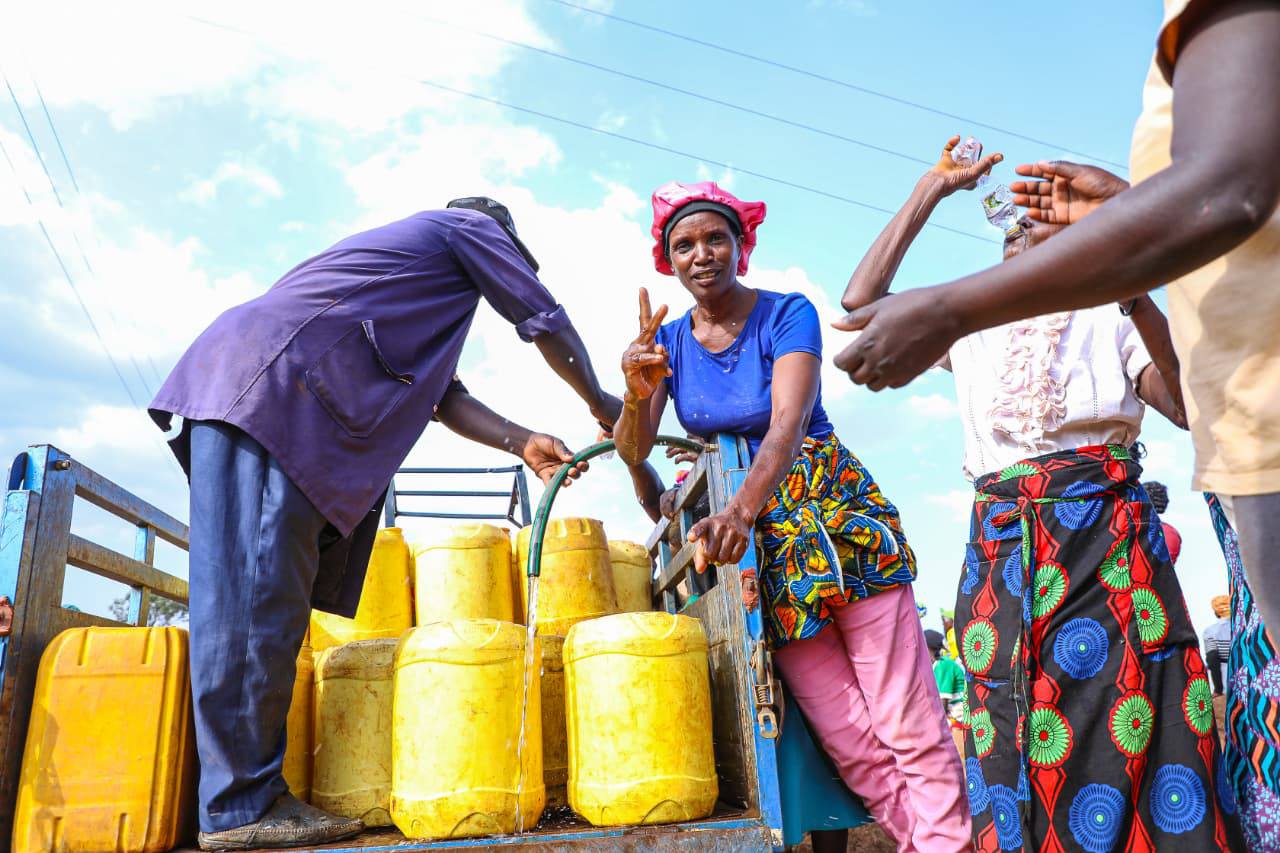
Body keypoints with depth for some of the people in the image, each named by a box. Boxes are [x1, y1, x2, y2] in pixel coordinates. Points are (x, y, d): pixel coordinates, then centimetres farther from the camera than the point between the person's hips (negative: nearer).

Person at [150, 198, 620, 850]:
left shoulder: (407, 248, 36)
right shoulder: (471, 226, 12)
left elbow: (440, 393, 26)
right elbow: (545, 321, 12)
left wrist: (520, 442, 18)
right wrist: (599, 402, 26)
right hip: (270, 386, -10)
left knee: (261, 599, 5)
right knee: (257, 596, -12)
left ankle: (248, 790, 8)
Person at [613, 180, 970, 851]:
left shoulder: (788, 314, -9)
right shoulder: (669, 340, 3)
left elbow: (787, 427, -23)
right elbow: (632, 453, -5)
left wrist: (740, 513, -41)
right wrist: (636, 394, -27)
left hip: (837, 512, -2)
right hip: (754, 541, 3)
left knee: (909, 725, -6)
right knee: (849, 743, 2)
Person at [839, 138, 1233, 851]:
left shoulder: (1110, 316, 14)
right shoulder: (975, 328, 20)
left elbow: (1190, 404, -3)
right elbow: (861, 299, 11)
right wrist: (931, 191, 15)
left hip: (1109, 531, -2)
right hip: (1000, 545, 2)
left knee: (1135, 737, -7)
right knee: (1013, 753, 3)